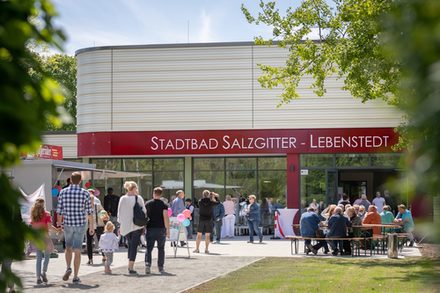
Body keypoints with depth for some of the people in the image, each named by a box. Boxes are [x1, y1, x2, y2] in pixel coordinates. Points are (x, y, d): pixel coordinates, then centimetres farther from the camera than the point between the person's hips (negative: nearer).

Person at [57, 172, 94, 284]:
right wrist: (91, 226, 4)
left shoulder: (63, 192, -1)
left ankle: (68, 268, 2)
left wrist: (59, 224, 12)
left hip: (67, 224, 1)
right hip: (80, 224, -1)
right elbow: (89, 211, -4)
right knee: (77, 251, 3)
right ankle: (75, 277, 3)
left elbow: (59, 210, 1)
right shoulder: (85, 193, -5)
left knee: (68, 247, 21)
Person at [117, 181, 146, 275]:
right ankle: (131, 268, -5)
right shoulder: (138, 198, -7)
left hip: (125, 226, 3)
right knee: (134, 246, 0)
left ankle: (130, 265, 18)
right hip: (137, 225, -3)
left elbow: (119, 212, 3)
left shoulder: (122, 199, 0)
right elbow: (144, 211, -5)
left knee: (130, 244, 19)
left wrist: (120, 225, 10)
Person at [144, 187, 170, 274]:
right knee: (161, 248, 12)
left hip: (150, 228, 1)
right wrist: (168, 229, -7)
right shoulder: (163, 205, -3)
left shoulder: (147, 204, 4)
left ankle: (147, 264, -20)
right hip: (161, 229, -1)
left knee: (149, 248, 1)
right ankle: (160, 267, 14)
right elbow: (166, 217, -11)